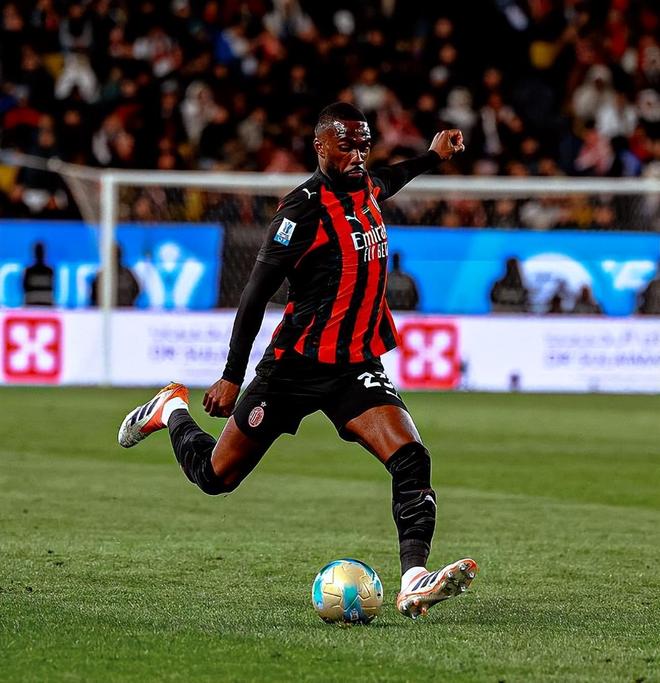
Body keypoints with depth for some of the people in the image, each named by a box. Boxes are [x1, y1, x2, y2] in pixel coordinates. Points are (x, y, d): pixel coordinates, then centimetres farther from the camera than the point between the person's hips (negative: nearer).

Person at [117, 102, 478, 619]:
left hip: (357, 365, 5)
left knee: (411, 459, -21)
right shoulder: (305, 207, -17)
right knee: (216, 477, 9)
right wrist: (232, 377, -16)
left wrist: (432, 157, 35)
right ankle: (173, 410, 41)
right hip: (296, 364, -5)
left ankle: (414, 580, -28)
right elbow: (257, 293, -15)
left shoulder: (365, 187, 7)